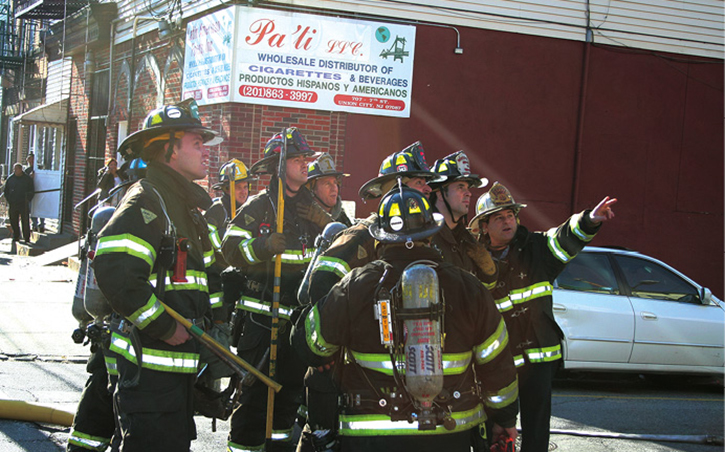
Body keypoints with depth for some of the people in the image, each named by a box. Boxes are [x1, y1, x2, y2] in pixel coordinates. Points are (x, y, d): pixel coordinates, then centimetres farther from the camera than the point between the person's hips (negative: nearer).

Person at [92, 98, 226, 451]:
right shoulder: (146, 201, -14)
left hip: (179, 360, 10)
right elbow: (115, 272, -28)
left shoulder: (187, 205, 19)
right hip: (150, 365, -10)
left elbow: (208, 271, 29)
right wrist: (166, 328, -22)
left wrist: (216, 322, 15)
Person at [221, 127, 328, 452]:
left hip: (299, 313, 6)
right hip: (264, 313, -6)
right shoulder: (259, 206, -5)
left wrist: (324, 221, 0)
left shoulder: (309, 207, 15)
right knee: (257, 385, -7)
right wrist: (261, 247, -31)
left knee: (292, 382, 14)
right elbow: (231, 249, -14)